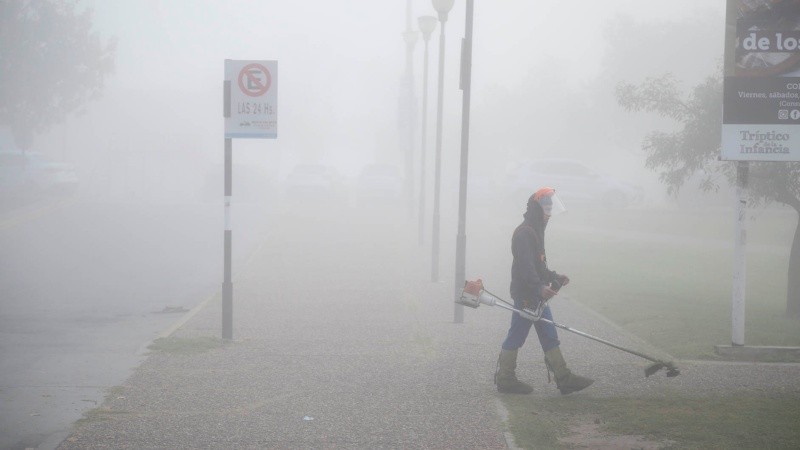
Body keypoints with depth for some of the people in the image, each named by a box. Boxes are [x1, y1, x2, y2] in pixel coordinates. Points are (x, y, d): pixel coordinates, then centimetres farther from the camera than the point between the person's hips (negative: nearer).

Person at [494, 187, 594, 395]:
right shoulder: (524, 233, -15)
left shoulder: (536, 231, 19)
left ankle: (564, 378, 10)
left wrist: (555, 277, 21)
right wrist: (539, 287, -35)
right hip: (525, 295, -11)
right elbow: (525, 265, -26)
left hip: (537, 295, 11)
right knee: (516, 337, -3)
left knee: (549, 337, 9)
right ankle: (505, 379, 5)